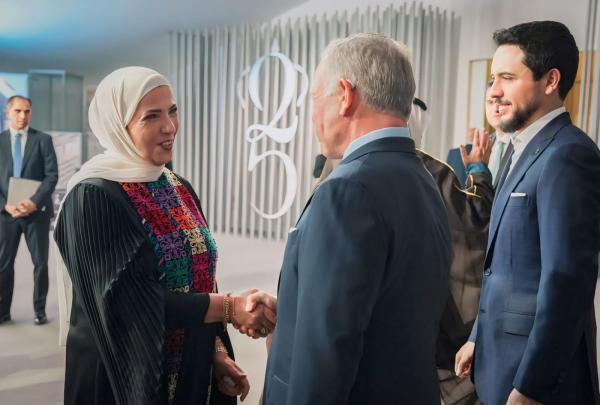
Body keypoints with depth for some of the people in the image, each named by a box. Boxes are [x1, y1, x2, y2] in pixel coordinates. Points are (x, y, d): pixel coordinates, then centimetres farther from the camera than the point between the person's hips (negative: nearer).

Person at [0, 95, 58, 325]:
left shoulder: (43, 140, 2)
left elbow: (52, 175, -5)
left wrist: (34, 202, -16)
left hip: (37, 211, -1)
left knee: (40, 262, 5)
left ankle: (39, 310, 16)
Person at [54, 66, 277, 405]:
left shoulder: (180, 188, 3)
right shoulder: (94, 196, -18)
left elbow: (198, 281, 7)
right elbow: (129, 301, -23)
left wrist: (217, 353, -3)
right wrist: (230, 307, -24)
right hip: (128, 376, -6)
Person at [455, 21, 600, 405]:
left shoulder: (568, 155, -19)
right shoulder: (524, 152, 10)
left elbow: (566, 280, -24)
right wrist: (478, 338, 14)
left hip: (539, 368, -8)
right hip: (503, 356, 8)